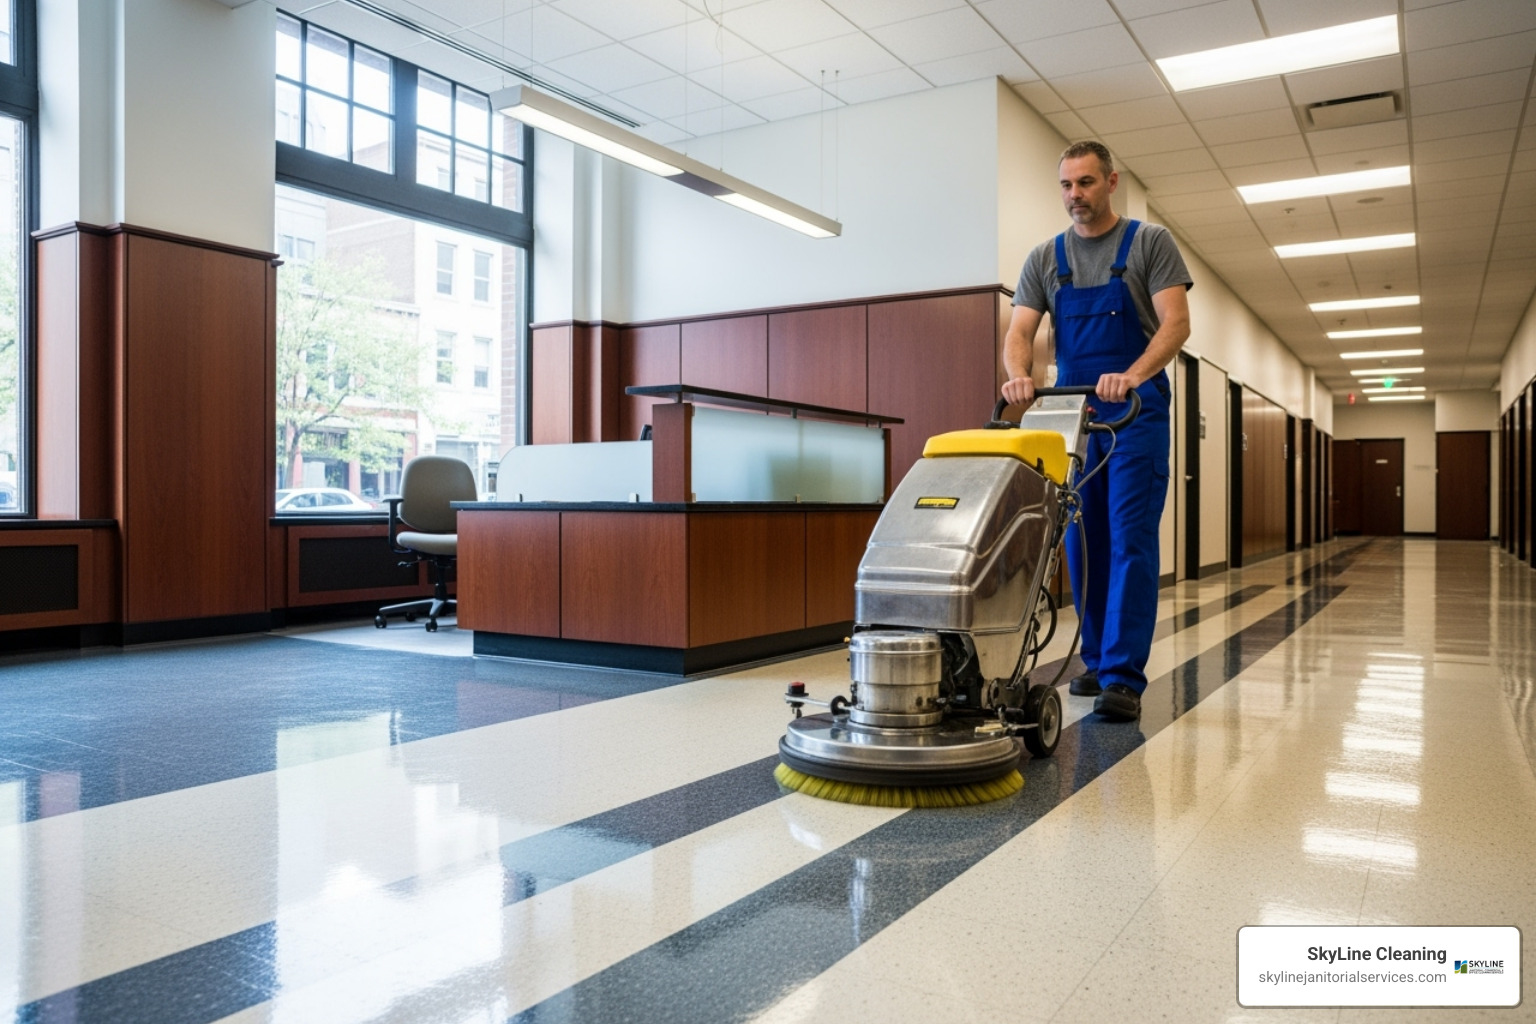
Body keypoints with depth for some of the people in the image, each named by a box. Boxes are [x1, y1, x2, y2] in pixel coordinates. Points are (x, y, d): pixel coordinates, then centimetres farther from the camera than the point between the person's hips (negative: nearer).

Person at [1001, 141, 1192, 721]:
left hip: (1137, 411, -4)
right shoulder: (1044, 259, 11)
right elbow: (1020, 331, -1)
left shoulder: (1150, 243, 2)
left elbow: (1175, 322, -9)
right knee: (1082, 542, 7)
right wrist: (1019, 375, -24)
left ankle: (1123, 678, -11)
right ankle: (1096, 662, 19)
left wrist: (1131, 376, -28)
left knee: (1131, 541, -10)